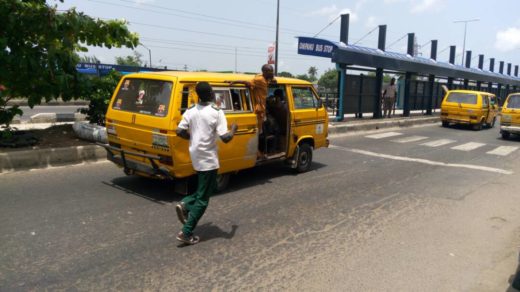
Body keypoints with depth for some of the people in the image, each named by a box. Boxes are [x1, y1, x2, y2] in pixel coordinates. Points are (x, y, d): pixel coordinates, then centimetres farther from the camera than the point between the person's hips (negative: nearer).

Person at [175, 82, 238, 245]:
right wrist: (233, 130, 0)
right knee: (203, 198, 3)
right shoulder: (217, 113, -14)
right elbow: (225, 138, -20)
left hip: (196, 156, 7)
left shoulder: (190, 111, 3)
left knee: (207, 188, 27)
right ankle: (186, 233, 5)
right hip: (208, 159, -7)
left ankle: (185, 205, 8)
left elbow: (179, 132, 2)